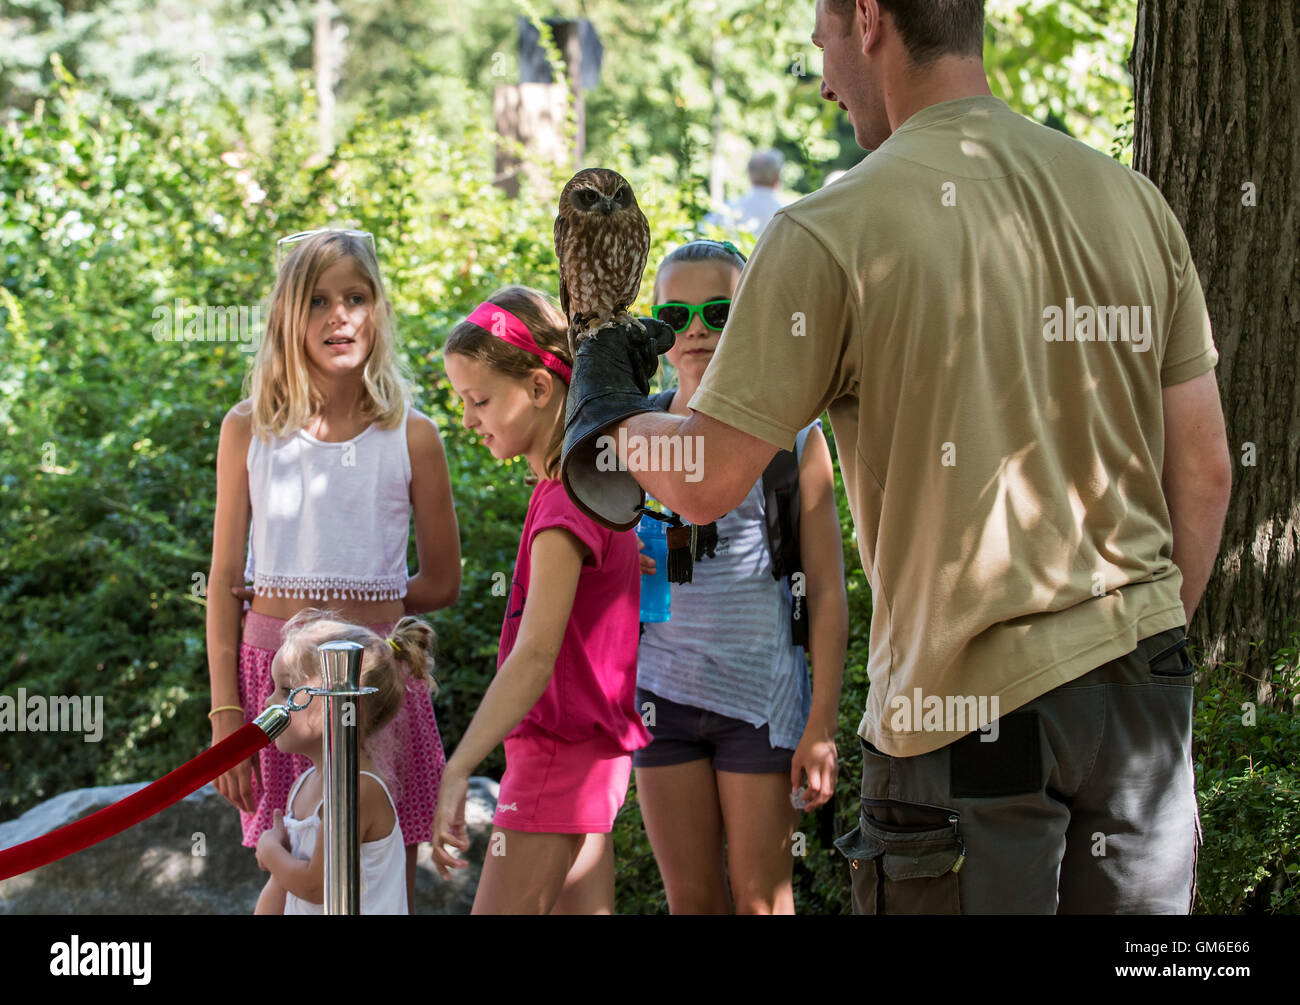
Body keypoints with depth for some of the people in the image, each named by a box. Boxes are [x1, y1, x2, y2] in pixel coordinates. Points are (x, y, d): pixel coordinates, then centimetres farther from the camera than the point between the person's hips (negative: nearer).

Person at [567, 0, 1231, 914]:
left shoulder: (831, 234, -10)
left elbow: (706, 483, -8)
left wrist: (610, 408, 13)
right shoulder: (1134, 201, 5)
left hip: (969, 703, -5)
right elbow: (1204, 471, 9)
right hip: (1146, 690, 5)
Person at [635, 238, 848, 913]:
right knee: (690, 899, 7)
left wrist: (822, 724, -7)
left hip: (759, 691, -3)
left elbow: (827, 592, -1)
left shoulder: (789, 435, 0)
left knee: (761, 898, 2)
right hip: (662, 688, 3)